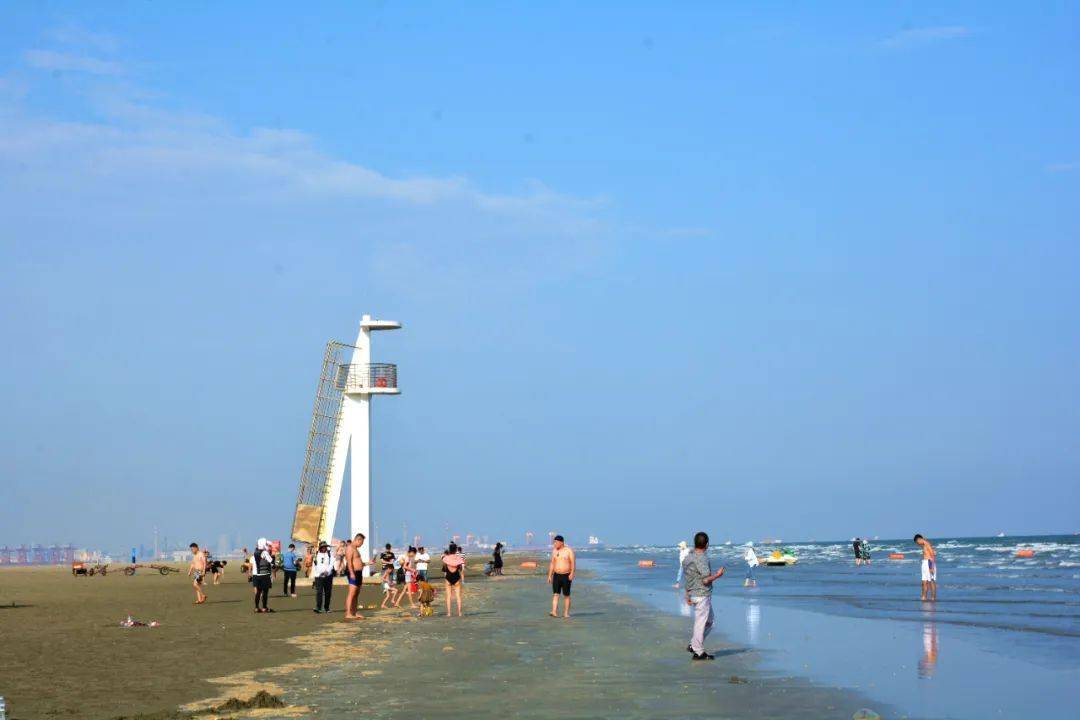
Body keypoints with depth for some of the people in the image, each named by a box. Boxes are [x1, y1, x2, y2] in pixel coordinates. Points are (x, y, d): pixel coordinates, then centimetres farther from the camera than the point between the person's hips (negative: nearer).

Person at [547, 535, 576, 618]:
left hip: (566, 576, -4)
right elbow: (552, 564, 14)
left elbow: (573, 563, -9)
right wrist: (549, 575, 9)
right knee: (555, 594, -7)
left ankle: (566, 613, 7)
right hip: (556, 575, 4)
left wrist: (572, 574, -21)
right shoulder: (554, 551, 10)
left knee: (566, 595, 2)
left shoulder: (569, 551, -4)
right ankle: (554, 612, -16)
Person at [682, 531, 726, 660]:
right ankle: (698, 652, 3)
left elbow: (687, 578, 15)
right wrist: (718, 575, -4)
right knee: (701, 622, -2)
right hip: (702, 595, -9)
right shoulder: (702, 559, -18)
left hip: (693, 594, 9)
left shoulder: (687, 558, 9)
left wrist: (687, 595, 22)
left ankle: (693, 645, 20)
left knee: (709, 621, 19)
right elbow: (706, 580, -22)